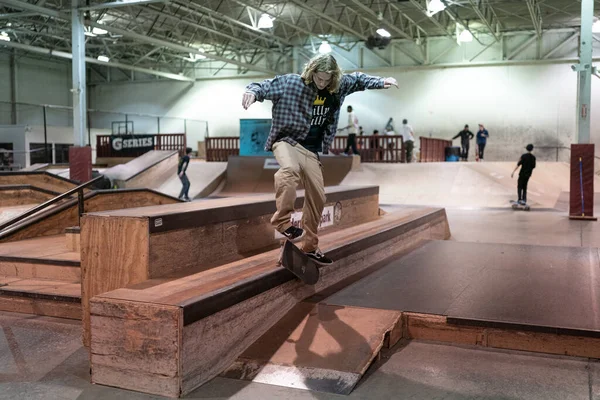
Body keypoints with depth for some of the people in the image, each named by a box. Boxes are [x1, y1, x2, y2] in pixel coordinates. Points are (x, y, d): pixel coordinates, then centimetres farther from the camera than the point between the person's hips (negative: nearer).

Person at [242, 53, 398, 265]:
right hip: (287, 141, -5)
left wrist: (381, 82, 9)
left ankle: (310, 246, 22)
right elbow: (264, 86, -10)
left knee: (317, 198, 7)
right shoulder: (291, 82, -11)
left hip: (311, 150, 6)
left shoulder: (339, 86, 2)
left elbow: (358, 79, 19)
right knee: (289, 169, -40)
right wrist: (252, 91, -32)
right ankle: (282, 221, -32)